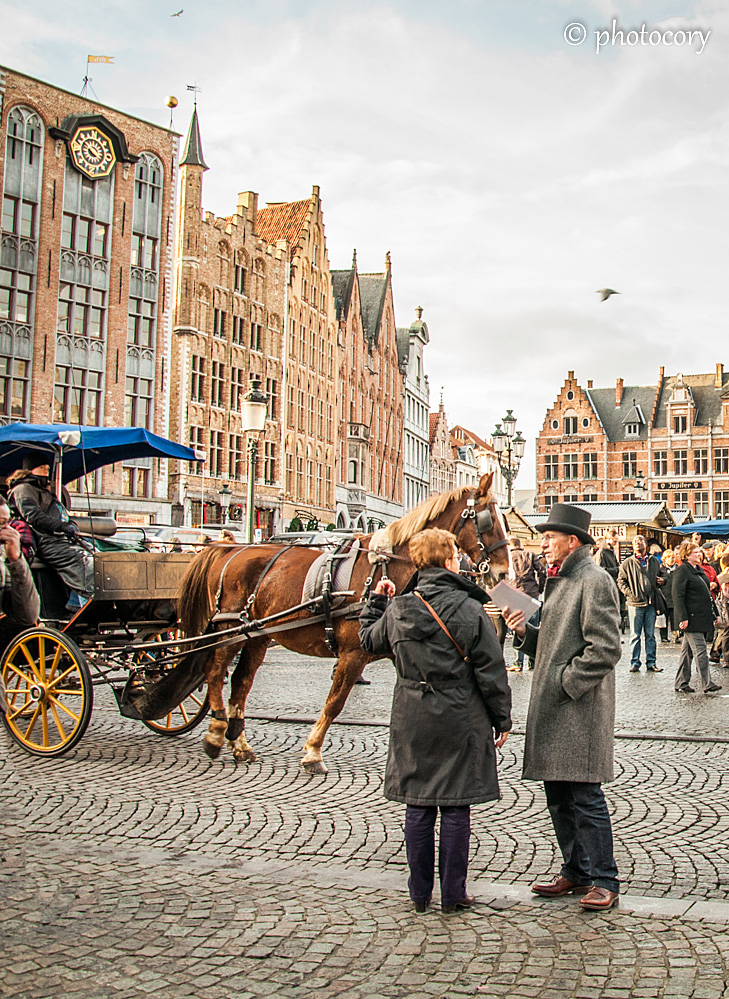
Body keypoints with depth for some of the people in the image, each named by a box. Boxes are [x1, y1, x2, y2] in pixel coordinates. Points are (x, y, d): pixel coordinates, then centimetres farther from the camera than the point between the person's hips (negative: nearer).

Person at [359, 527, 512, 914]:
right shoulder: (469, 610, -11)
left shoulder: (397, 609, -1)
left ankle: (420, 893, 18)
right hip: (461, 722, -3)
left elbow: (370, 641, 18)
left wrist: (376, 601, 29)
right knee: (455, 809, 5)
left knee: (418, 807, 11)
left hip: (412, 721, 3)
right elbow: (491, 672, -8)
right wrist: (502, 719, 2)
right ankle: (453, 894, 13)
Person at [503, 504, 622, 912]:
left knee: (585, 798, -3)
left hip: (580, 710, -10)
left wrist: (568, 683, -17)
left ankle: (603, 880, 7)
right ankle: (576, 871, 25)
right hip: (552, 710, 10)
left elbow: (606, 648, -20)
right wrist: (526, 630, 5)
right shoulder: (562, 581, 18)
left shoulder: (594, 580, -13)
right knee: (559, 797, 14)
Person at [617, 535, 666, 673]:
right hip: (635, 604, -3)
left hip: (651, 603, 3)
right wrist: (630, 593, -12)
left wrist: (663, 581, 2)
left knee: (650, 635, 8)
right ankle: (635, 663, 6)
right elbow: (621, 581, 1)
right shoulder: (628, 563, 3)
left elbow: (661, 575, 26)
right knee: (635, 635, 1)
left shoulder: (654, 562, 13)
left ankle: (651, 662, 14)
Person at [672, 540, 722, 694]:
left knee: (687, 650, 11)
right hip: (691, 618, -9)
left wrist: (711, 615, 21)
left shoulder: (698, 569, 17)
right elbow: (678, 596, -17)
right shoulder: (682, 571, -12)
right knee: (700, 650, -9)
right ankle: (707, 684, -7)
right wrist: (683, 618, -22)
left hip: (702, 617, 9)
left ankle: (681, 684, 16)